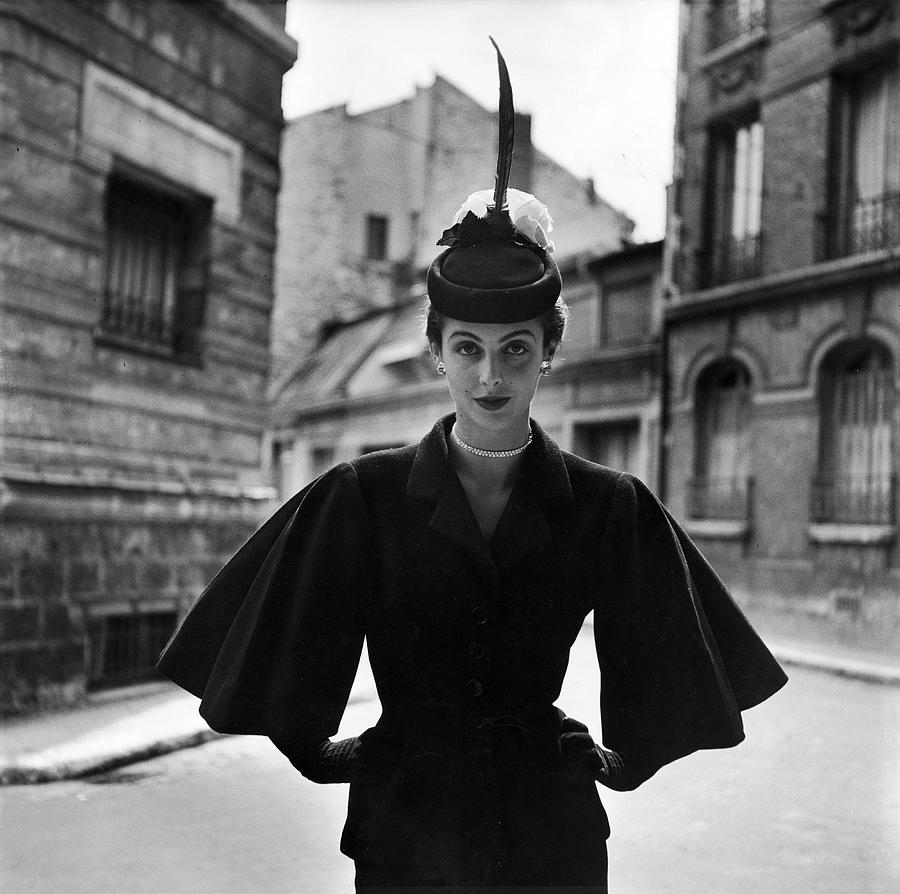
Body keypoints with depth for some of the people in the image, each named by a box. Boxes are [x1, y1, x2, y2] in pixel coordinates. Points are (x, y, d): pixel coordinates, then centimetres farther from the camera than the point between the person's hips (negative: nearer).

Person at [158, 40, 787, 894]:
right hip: (404, 822, 0)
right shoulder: (361, 497, -10)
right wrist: (324, 756, 10)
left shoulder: (612, 509, -8)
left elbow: (664, 662, 8)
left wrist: (620, 758, 14)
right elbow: (284, 664, 3)